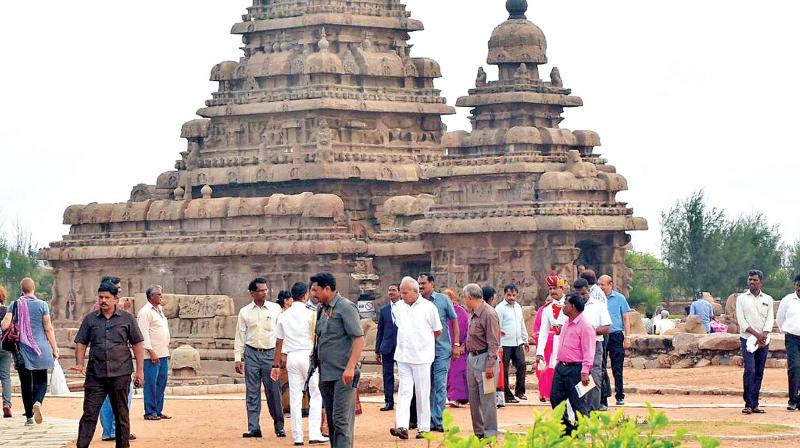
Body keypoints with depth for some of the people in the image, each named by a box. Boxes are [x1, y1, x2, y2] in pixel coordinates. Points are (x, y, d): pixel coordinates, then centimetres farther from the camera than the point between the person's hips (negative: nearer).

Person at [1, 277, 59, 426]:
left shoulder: (15, 305, -2)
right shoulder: (42, 305, -5)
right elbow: (48, 328, -5)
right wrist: (55, 347, 3)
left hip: (22, 350, 1)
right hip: (40, 349, -1)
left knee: (25, 383, 9)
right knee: (41, 381, 8)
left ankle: (29, 416, 9)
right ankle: (37, 402, -22)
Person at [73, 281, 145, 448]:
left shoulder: (127, 318, 4)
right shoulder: (90, 319, 8)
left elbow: (137, 344, 5)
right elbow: (81, 343, 10)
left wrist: (140, 370, 0)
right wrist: (79, 364, -6)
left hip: (120, 374, -1)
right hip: (95, 375, 1)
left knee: (122, 415, 8)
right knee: (89, 414, -7)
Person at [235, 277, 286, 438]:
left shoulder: (275, 309, 4)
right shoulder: (245, 312, 6)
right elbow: (240, 336, 8)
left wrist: (281, 355, 1)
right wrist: (238, 359, 3)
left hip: (270, 353, -1)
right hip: (252, 354, 1)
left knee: (273, 392, -1)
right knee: (252, 393, 1)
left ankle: (279, 427, 9)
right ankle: (253, 428, 3)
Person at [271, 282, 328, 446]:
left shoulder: (284, 316, 7)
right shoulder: (310, 313, -5)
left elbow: (278, 342, 10)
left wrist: (275, 365, 14)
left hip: (292, 357, 4)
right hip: (308, 356, -4)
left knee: (295, 397, 6)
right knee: (316, 395, 3)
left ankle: (298, 437, 6)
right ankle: (314, 434, -4)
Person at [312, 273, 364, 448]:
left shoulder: (346, 307, -9)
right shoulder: (322, 310, 15)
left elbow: (359, 338, -15)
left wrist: (350, 367, -22)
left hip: (343, 375, -8)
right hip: (326, 374, 8)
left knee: (341, 420, -11)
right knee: (331, 420, 11)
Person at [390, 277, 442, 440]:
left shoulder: (428, 307, -5)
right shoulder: (399, 307, 8)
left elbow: (438, 331, 4)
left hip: (422, 357, -4)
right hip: (403, 356, 4)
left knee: (422, 394, 2)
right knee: (404, 391, -4)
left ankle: (424, 428, 9)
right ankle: (402, 427, -12)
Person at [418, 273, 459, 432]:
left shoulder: (443, 300, 0)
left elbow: (454, 322, 5)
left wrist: (456, 345, 0)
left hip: (441, 349, -3)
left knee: (440, 385, -6)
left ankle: (438, 421, -4)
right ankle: (429, 420, 14)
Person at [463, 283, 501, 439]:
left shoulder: (489, 314, -16)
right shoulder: (473, 314, 11)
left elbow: (493, 343, -18)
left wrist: (490, 365, -21)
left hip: (484, 359, -9)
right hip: (472, 358, 9)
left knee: (487, 398, -6)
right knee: (474, 398, 12)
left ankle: (490, 433, -2)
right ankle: (478, 432, 20)